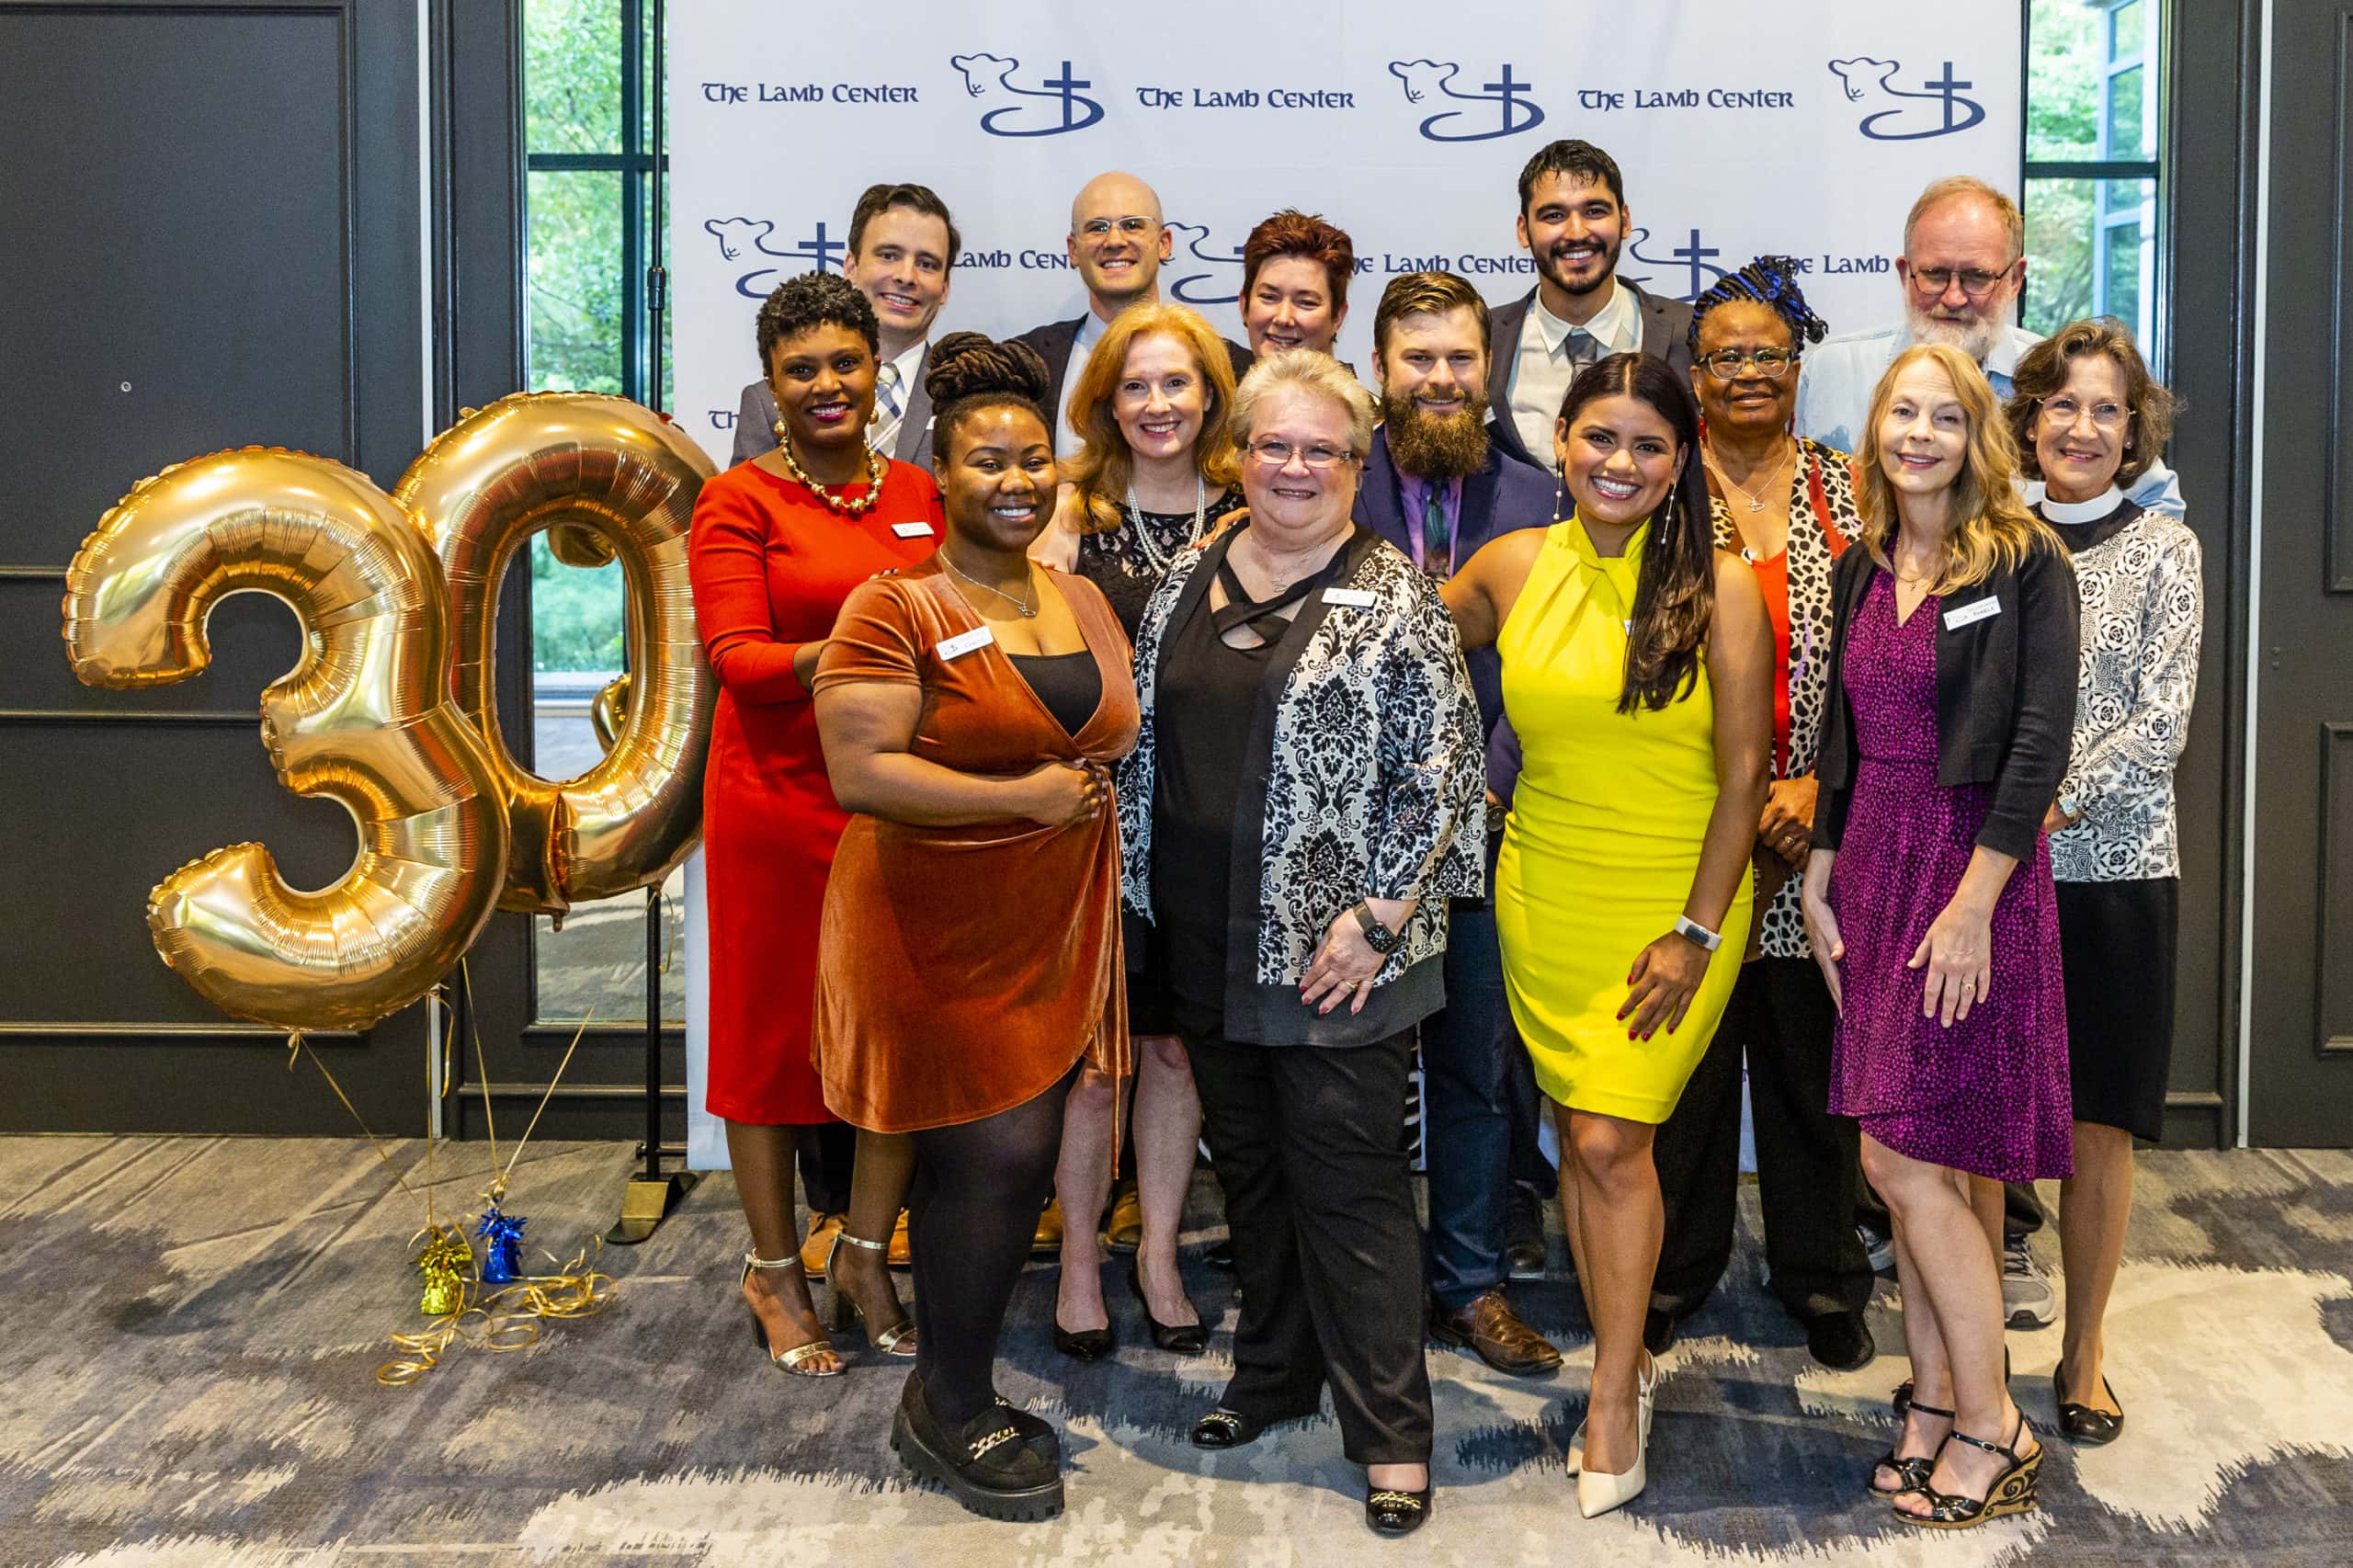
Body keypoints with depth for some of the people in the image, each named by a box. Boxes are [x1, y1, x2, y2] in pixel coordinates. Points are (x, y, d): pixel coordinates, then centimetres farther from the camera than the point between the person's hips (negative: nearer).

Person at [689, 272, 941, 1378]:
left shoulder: (921, 496, 10)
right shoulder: (739, 502, -3)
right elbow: (736, 658, -13)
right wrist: (847, 654, -29)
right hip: (781, 799, -4)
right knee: (775, 1034, 7)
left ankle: (864, 1257, 26)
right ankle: (775, 1275, 25)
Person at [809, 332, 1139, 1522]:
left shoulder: (1082, 600, 11)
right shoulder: (897, 609, -12)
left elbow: (1117, 733, 24)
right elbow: (862, 774, -19)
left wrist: (1094, 778, 5)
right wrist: (1025, 796, -19)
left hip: (1056, 924, 7)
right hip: (942, 924, -7)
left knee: (1014, 1160, 10)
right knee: (992, 1154, -5)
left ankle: (949, 1397, 28)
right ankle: (951, 1416, 16)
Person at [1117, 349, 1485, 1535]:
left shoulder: (1393, 596, -6)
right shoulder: (1186, 582, 9)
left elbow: (1443, 769, -10)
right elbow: (1143, 742, 16)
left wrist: (1376, 919, -14)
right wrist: (1141, 898, 11)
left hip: (1330, 951, -5)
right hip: (1204, 946, 5)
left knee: (1348, 1181, 0)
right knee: (1247, 1163, 16)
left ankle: (1390, 1433, 12)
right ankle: (1275, 1372, 34)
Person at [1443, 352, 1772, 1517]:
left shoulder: (1718, 586, -8)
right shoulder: (1512, 568, 1)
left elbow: (1744, 769, -8)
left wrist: (1695, 932, -11)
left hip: (1675, 903, -3)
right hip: (1541, 896, 4)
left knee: (1611, 1140, -7)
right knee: (1578, 1138, 10)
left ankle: (1611, 1404, 9)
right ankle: (1626, 1364, 28)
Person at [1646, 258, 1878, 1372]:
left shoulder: (1849, 493, 8)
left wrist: (1815, 786, -11)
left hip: (1819, 824, 1)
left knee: (1812, 1054, 9)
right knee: (1684, 1050, 6)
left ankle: (1820, 1279, 25)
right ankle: (1673, 1271, 23)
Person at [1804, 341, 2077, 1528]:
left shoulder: (2026, 564, -7)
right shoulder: (1861, 570, 12)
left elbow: (2040, 742, -13)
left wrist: (1975, 900, -18)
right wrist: (1818, 884, 10)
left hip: (1973, 870, -6)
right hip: (1872, 868, 6)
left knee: (1904, 1158, -7)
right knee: (1917, 1167, 10)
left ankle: (1989, 1423, 9)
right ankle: (1936, 1399, 22)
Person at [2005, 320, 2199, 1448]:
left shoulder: (2162, 549, 3)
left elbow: (2161, 721, -5)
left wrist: (2053, 806, -15)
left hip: (2113, 866, -1)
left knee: (2097, 1126, 6)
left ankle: (2083, 1355, 21)